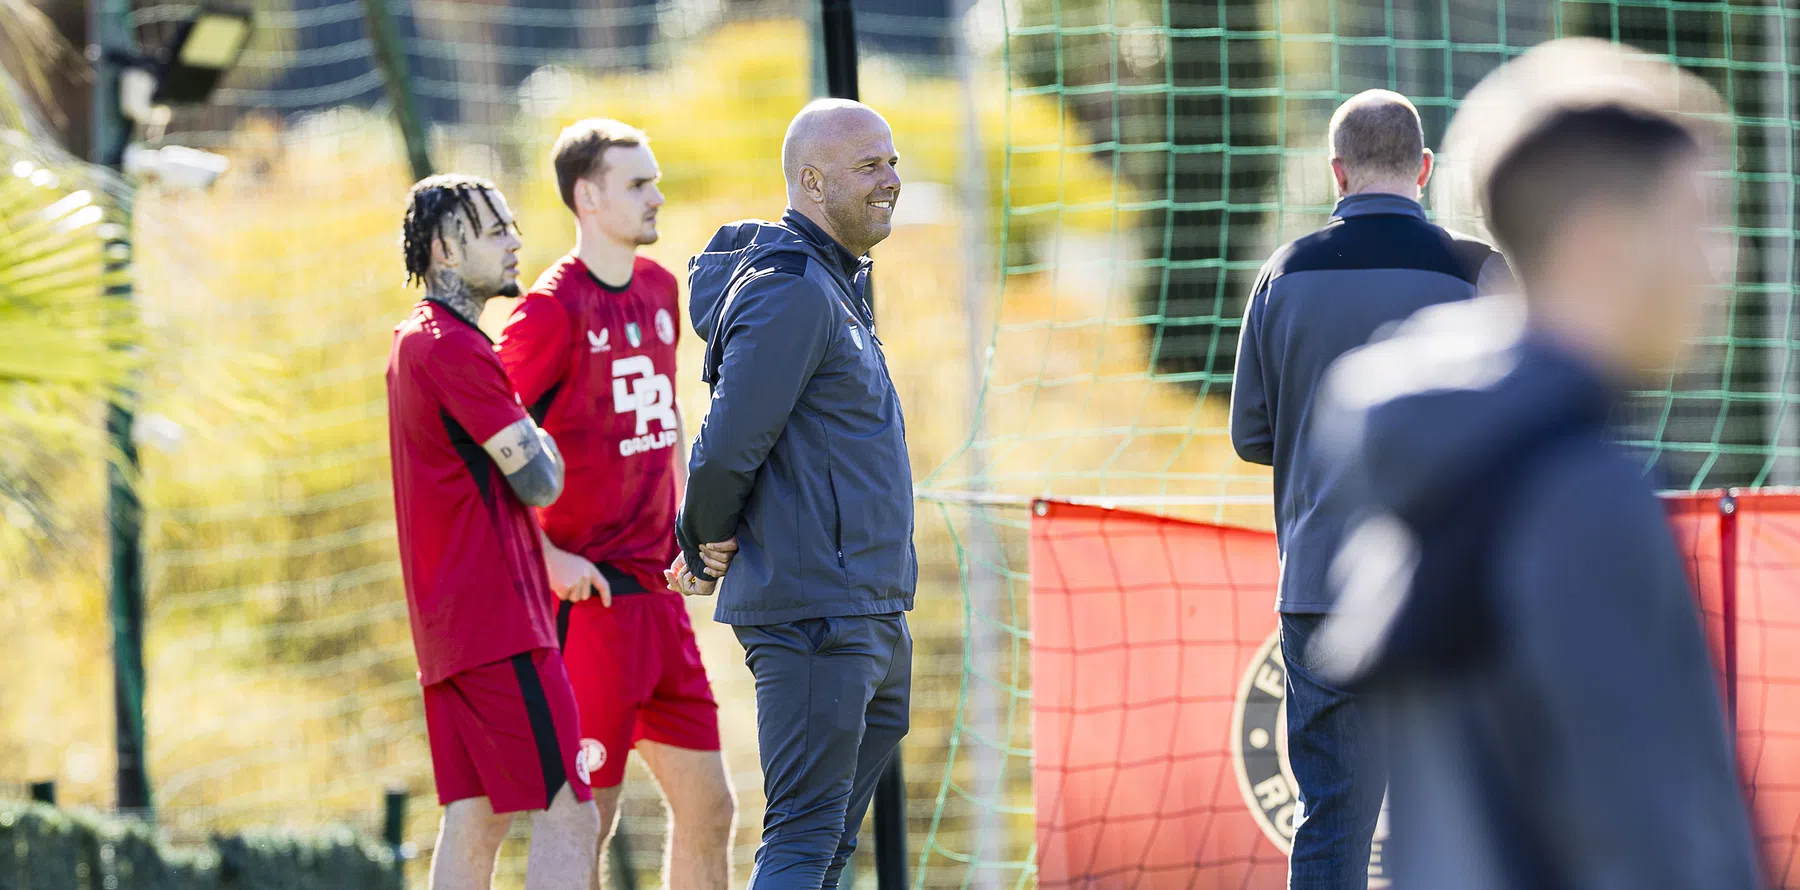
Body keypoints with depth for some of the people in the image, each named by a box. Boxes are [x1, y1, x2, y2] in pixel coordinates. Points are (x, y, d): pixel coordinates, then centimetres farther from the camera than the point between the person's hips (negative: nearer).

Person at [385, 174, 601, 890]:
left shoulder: (413, 341, 19)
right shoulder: (456, 349, -14)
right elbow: (539, 481, -13)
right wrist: (541, 438, 8)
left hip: (449, 623, 10)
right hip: (498, 618, -10)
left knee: (475, 821, 9)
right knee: (569, 817, -12)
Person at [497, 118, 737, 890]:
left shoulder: (657, 288, 12)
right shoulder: (555, 306, -12)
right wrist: (550, 559, -15)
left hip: (657, 586, 8)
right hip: (589, 593, -8)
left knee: (707, 807, 9)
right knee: (588, 816, -5)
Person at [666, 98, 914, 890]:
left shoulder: (836, 287, 19)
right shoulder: (792, 292, -15)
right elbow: (726, 448, -21)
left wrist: (708, 543, 16)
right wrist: (710, 542, -5)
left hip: (871, 619, 10)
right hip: (814, 612, -10)